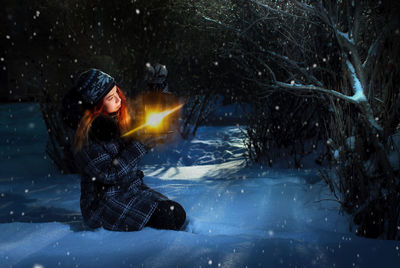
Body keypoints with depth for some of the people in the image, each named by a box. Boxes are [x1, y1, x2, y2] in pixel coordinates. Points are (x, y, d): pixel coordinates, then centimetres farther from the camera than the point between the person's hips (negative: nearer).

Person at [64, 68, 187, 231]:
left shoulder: (119, 119, 4)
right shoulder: (88, 135, -18)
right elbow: (109, 175, -20)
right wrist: (139, 146, -22)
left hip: (133, 189, 7)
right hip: (103, 203, -7)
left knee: (178, 213, -12)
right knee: (169, 217, -21)